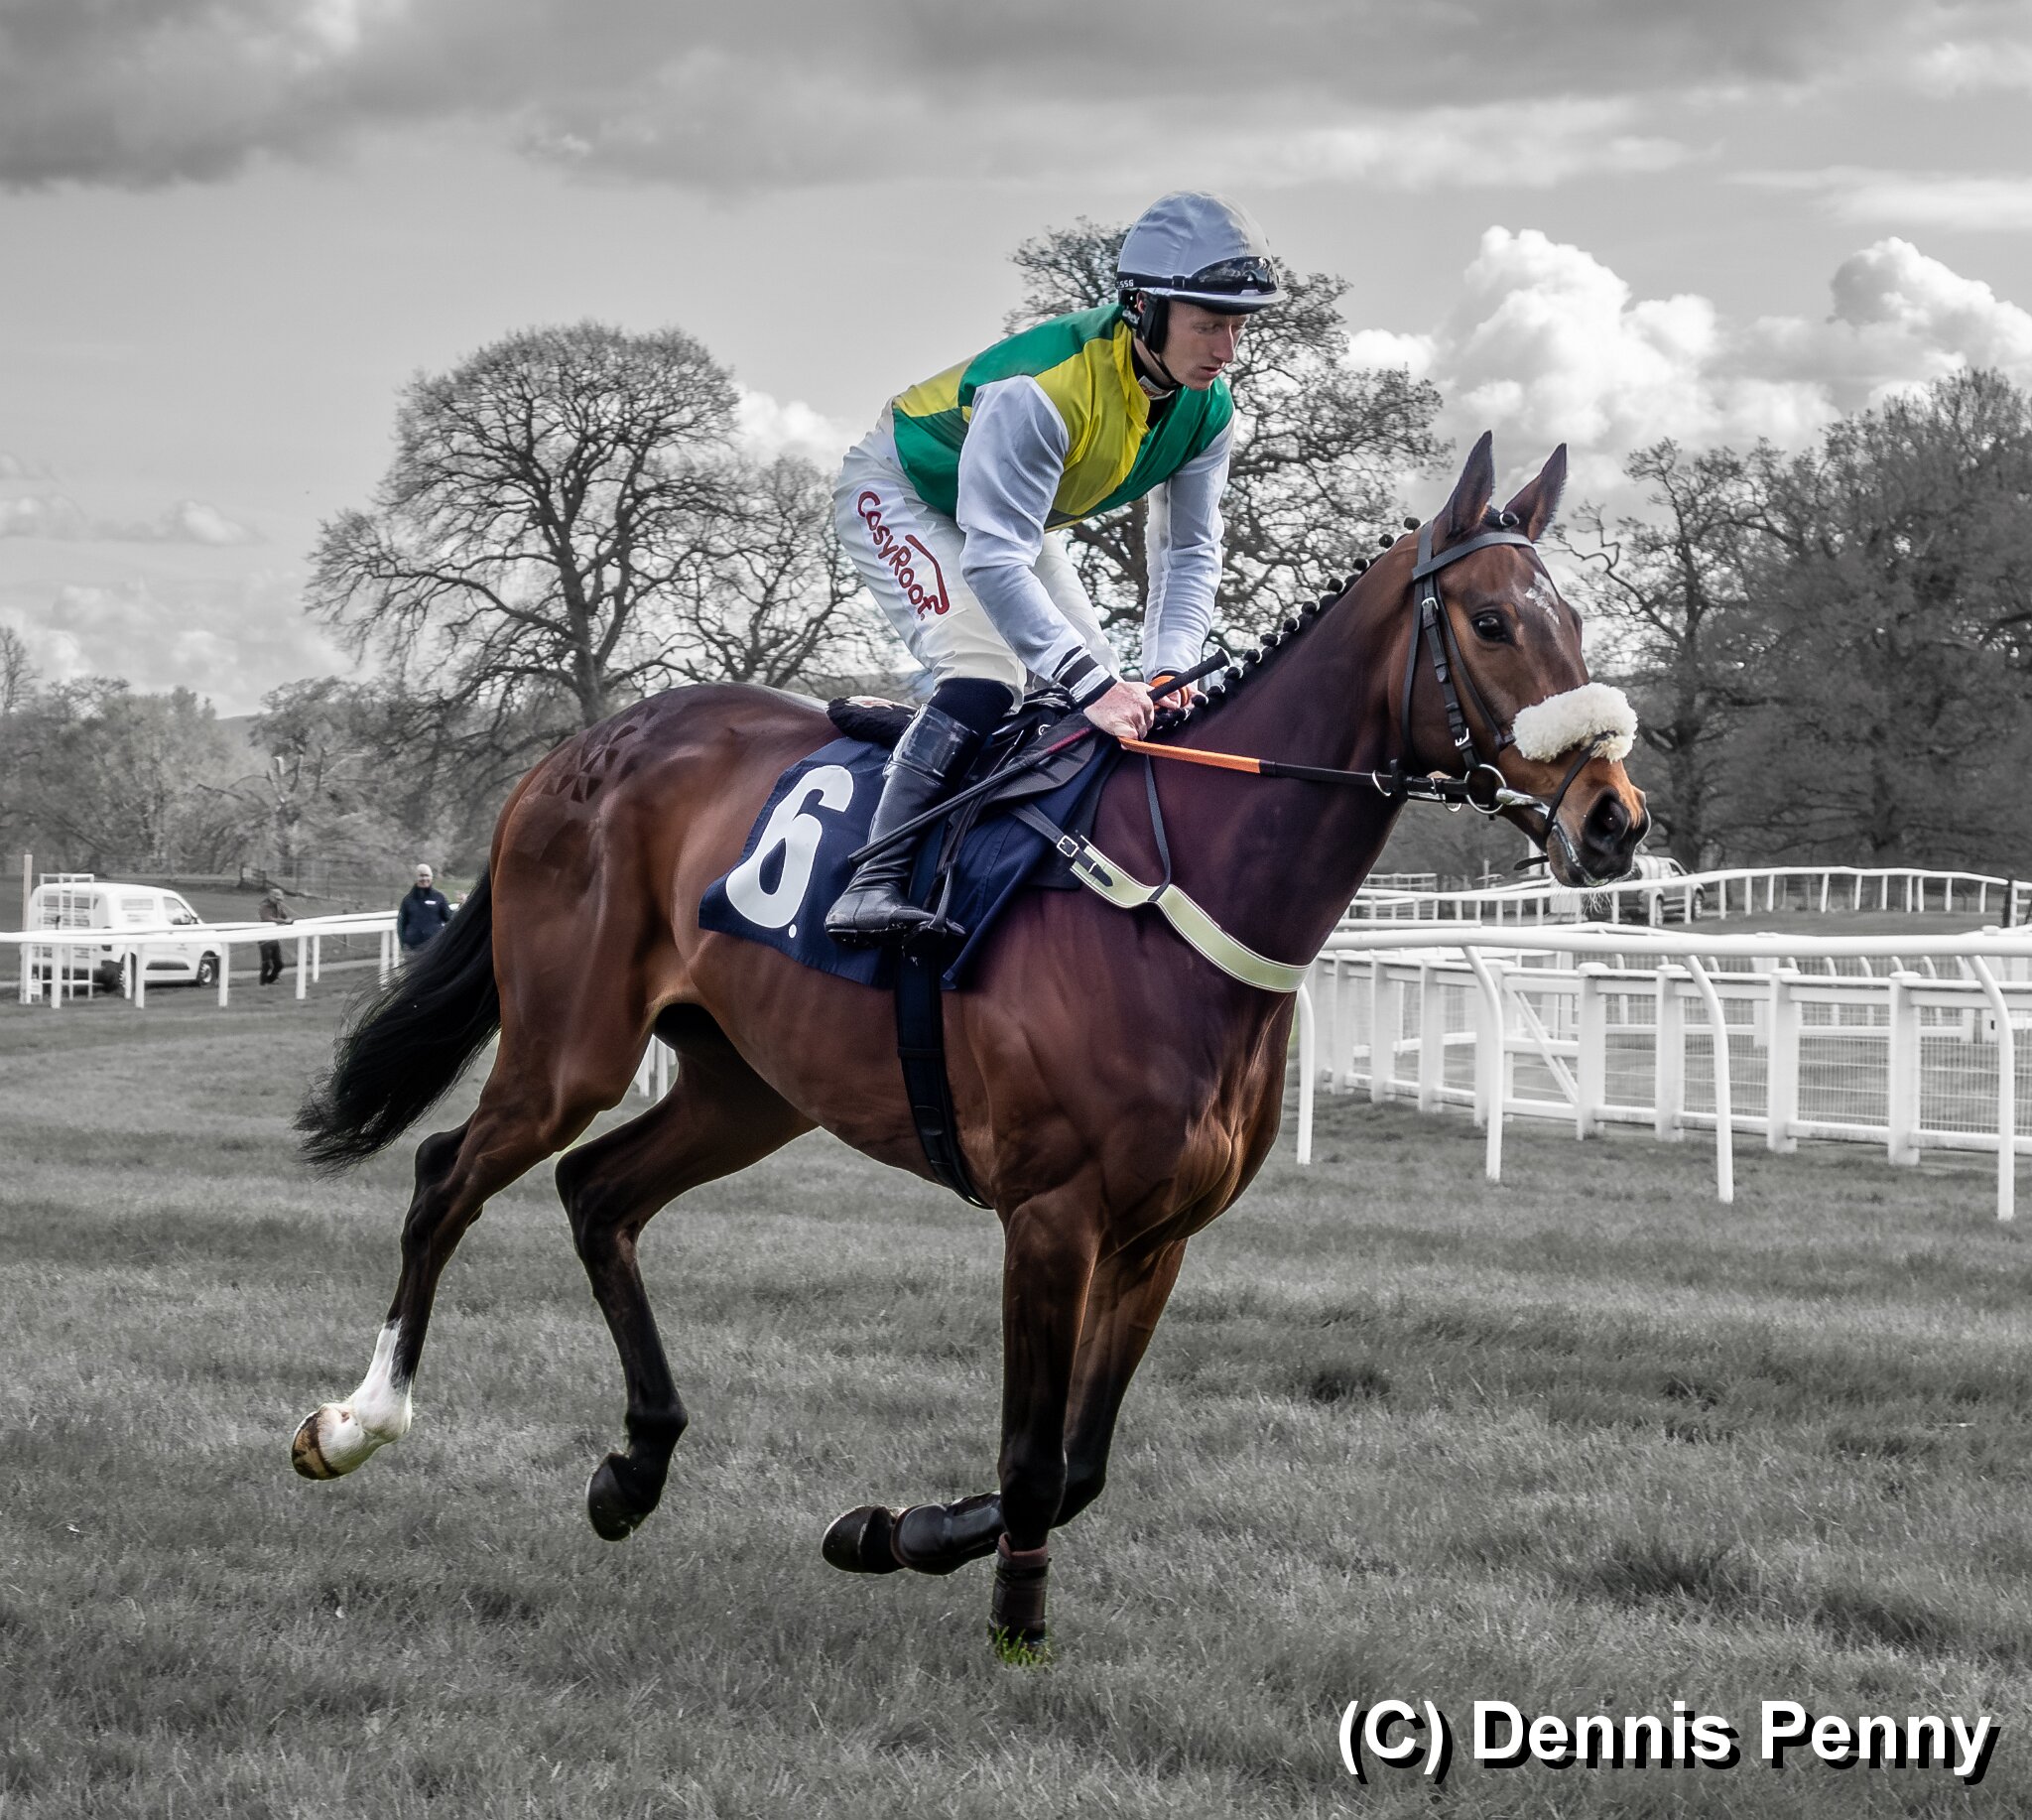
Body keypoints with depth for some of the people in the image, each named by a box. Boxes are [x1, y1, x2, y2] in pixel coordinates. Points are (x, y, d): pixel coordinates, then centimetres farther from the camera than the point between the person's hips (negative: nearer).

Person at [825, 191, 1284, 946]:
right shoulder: (1039, 390, -41)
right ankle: (872, 882, -29)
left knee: (1109, 703, 1)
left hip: (1015, 510, 8)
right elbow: (993, 562, -43)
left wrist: (1166, 672, -27)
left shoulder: (1207, 410, -17)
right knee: (983, 679, -28)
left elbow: (1190, 551, -11)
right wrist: (1089, 683, -48)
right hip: (898, 492, -8)